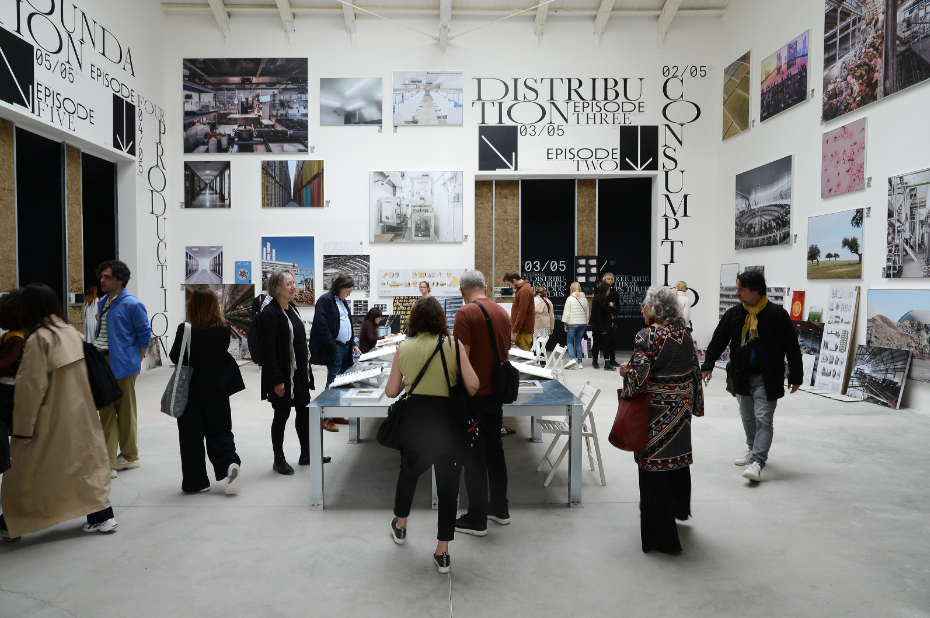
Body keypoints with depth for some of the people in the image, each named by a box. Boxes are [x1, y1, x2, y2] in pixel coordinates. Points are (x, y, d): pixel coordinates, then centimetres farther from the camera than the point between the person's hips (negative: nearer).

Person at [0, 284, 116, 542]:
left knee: (28, 472, 10)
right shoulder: (71, 332, 3)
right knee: (86, 461, 15)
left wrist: (23, 428, -10)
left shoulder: (38, 339, -17)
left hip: (52, 420, -6)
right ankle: (102, 515, 16)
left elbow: (31, 388, -17)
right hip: (80, 414, 6)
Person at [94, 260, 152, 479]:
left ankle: (130, 457, 22)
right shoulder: (102, 303, 12)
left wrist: (137, 361, -6)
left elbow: (145, 334, -8)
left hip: (122, 366, -7)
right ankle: (108, 463, 14)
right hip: (102, 363, 7)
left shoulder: (132, 304, -11)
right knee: (106, 414, 8)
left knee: (126, 412, 6)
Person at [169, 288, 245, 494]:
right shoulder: (225, 329, -6)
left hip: (192, 391, -3)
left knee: (192, 436, 9)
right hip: (218, 389, 3)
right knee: (219, 431, 15)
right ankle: (229, 463, -8)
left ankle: (195, 481, 16)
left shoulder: (186, 330, -16)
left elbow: (175, 357, -7)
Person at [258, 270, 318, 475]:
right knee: (281, 415, 4)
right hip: (282, 376, -8)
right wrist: (276, 381, -22)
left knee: (304, 411, 13)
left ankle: (306, 454, 26)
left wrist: (307, 369, 16)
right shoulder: (270, 314, -16)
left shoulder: (291, 309, 11)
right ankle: (278, 460, 19)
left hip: (299, 374, 8)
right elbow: (268, 351, -20)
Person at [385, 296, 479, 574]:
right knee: (447, 483, 9)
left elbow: (391, 391, 5)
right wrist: (461, 394, 12)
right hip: (446, 418, -2)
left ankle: (400, 525, 46)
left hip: (414, 417, 3)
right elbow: (472, 385, -10)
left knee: (408, 471, 26)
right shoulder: (452, 345, -5)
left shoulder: (404, 348, 2)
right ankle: (442, 552, 15)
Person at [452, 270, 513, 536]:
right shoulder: (502, 312, 5)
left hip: (473, 394, -7)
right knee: (494, 448, 17)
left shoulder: (466, 312, -15)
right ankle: (500, 508, 29)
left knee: (474, 455, 3)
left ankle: (477, 519, 11)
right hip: (496, 393, 7)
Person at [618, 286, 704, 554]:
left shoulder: (647, 336, -18)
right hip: (681, 409, 7)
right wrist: (693, 402, 19)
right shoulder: (685, 335, 3)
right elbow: (695, 370, 9)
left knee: (654, 467, 3)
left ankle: (660, 535, 13)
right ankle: (679, 509, 45)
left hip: (655, 412, -7)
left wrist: (625, 371, -2)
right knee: (678, 457, 24)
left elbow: (638, 376, -23)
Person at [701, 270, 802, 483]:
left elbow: (792, 347, -5)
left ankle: (756, 462, -9)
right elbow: (718, 340, 6)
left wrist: (795, 376, -3)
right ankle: (753, 449, 36)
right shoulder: (733, 313, 1)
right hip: (742, 376, 5)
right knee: (748, 417, 17)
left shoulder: (777, 314, -10)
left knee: (763, 420, -6)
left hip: (767, 378, -5)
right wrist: (708, 365, -1)